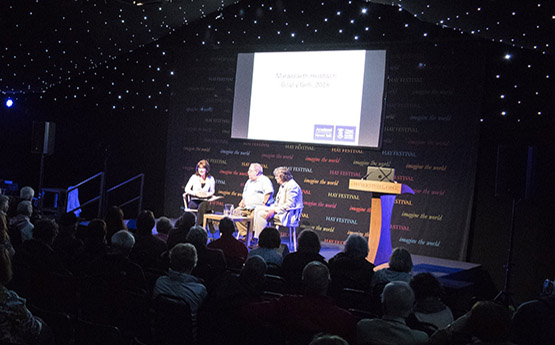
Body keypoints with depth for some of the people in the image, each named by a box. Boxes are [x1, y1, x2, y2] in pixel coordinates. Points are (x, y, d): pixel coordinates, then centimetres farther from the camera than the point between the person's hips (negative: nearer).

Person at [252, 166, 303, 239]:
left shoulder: (292, 185, -14)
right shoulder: (283, 185, 19)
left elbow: (289, 205, -22)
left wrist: (274, 210, -22)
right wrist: (272, 207, 3)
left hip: (286, 214, -10)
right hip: (278, 209, 11)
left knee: (261, 214, -21)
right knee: (258, 209, 2)